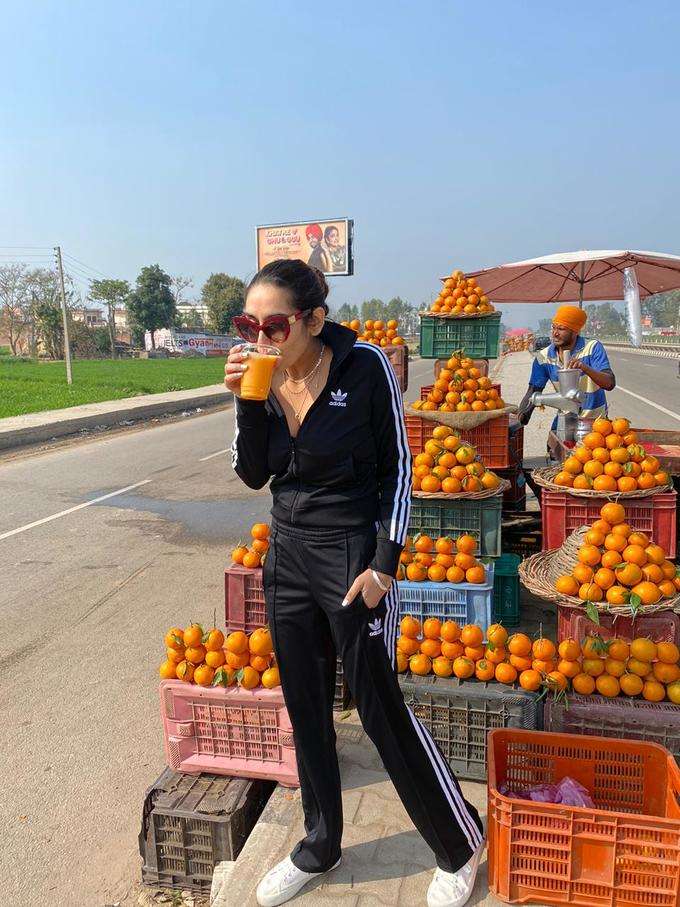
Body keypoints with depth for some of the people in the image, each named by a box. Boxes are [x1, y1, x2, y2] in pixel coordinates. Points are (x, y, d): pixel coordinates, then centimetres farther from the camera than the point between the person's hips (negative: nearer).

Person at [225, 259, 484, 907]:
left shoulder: (364, 367, -15)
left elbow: (396, 468, -9)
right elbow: (253, 474, -1)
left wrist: (385, 562, -13)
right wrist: (247, 399, -14)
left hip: (352, 558, -5)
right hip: (286, 557, 6)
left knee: (381, 708, 4)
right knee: (305, 710, 17)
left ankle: (461, 844, 30)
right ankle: (320, 848, 40)